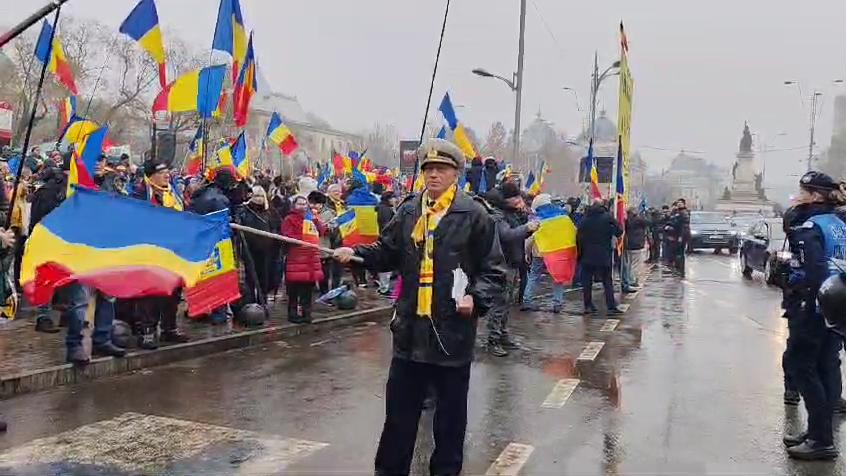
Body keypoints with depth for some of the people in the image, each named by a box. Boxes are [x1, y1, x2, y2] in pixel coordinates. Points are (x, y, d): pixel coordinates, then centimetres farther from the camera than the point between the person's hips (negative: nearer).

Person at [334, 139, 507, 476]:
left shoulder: (474, 214, -6)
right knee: (399, 408, 14)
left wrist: (476, 297, -19)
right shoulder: (408, 211, 7)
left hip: (453, 329, -3)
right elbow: (388, 253, 15)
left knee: (450, 412, 12)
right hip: (411, 327, 4)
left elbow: (494, 271, -4)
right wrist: (356, 253, 0)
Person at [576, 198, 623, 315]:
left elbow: (579, 238, 1)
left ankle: (588, 306, 8)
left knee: (587, 281, 9)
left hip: (587, 256, 2)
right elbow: (619, 231, -5)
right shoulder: (607, 217, -4)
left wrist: (579, 255, 7)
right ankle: (611, 307, 2)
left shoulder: (584, 219, 2)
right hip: (604, 256, -2)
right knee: (607, 281, 5)